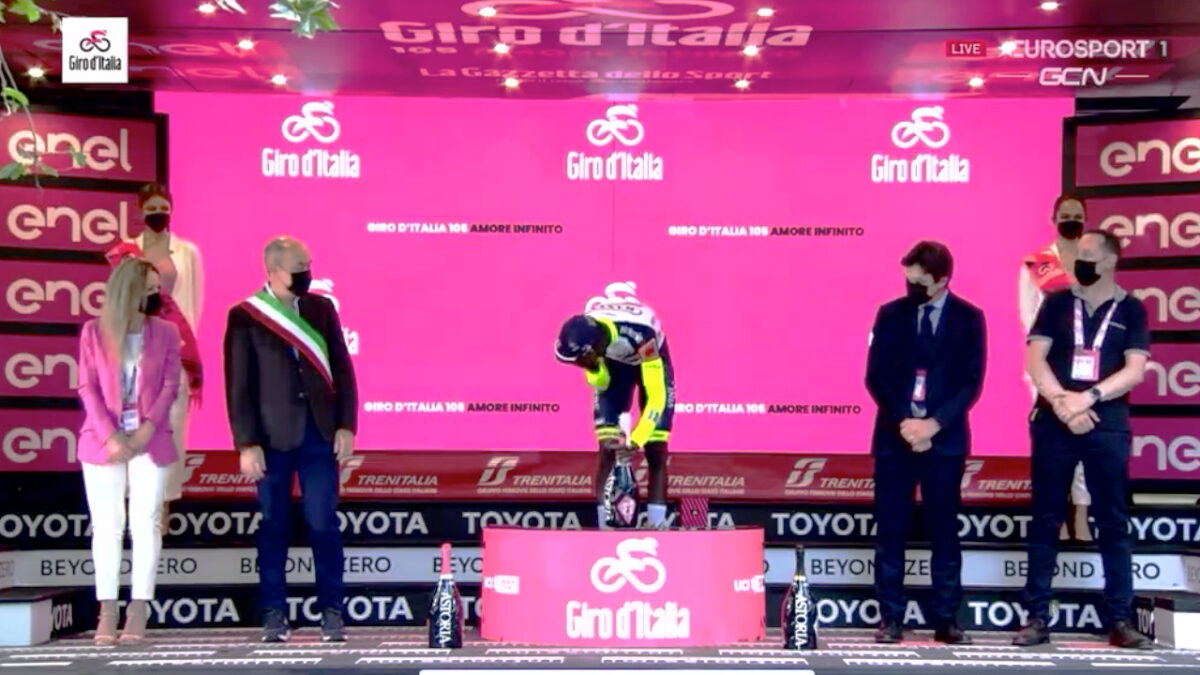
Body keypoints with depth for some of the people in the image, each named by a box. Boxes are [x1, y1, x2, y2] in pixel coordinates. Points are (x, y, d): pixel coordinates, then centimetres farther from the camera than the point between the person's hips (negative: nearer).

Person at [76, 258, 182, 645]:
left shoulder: (164, 332, 5)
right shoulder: (94, 332, 3)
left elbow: (170, 387, 1)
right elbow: (88, 388, -1)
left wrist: (145, 432, -11)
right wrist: (110, 437, -11)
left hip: (149, 440, 0)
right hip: (102, 440, 0)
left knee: (145, 523, -2)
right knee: (106, 524, 1)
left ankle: (138, 611, 2)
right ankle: (107, 612, 5)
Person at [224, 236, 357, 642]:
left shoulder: (321, 308, 8)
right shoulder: (244, 317, -1)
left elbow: (342, 369, 8)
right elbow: (238, 385, -2)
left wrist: (346, 425, 1)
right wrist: (247, 444, -7)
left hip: (319, 433, 2)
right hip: (272, 436, -2)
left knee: (324, 525, 1)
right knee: (273, 527, 5)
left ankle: (331, 612, 9)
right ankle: (274, 614, 14)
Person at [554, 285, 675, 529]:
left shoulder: (639, 334, -44)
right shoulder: (585, 334, -31)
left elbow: (656, 396, -41)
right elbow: (600, 382, -11)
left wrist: (635, 440, -46)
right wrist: (593, 368, -31)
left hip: (649, 362, -3)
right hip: (613, 364, 3)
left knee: (656, 453, -9)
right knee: (607, 451, -7)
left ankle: (657, 525, -6)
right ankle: (603, 525, -6)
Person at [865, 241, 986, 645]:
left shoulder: (969, 318, 1)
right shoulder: (890, 315, 5)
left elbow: (971, 382, -4)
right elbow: (876, 377, 0)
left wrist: (934, 424, -15)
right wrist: (903, 422, -12)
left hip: (945, 440, -1)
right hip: (894, 437, 1)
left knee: (944, 533, 4)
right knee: (890, 533, 1)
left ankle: (946, 620, 11)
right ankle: (891, 619, 8)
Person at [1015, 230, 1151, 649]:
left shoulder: (1131, 310, 5)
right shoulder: (1057, 303, 8)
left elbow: (1135, 370, -5)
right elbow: (1034, 359, -1)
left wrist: (1086, 398, -16)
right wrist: (1063, 403, -15)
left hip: (1108, 426, -1)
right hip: (1053, 424, 1)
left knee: (1113, 523, 2)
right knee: (1045, 521, 3)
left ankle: (1120, 620, 6)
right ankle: (1037, 618, 6)